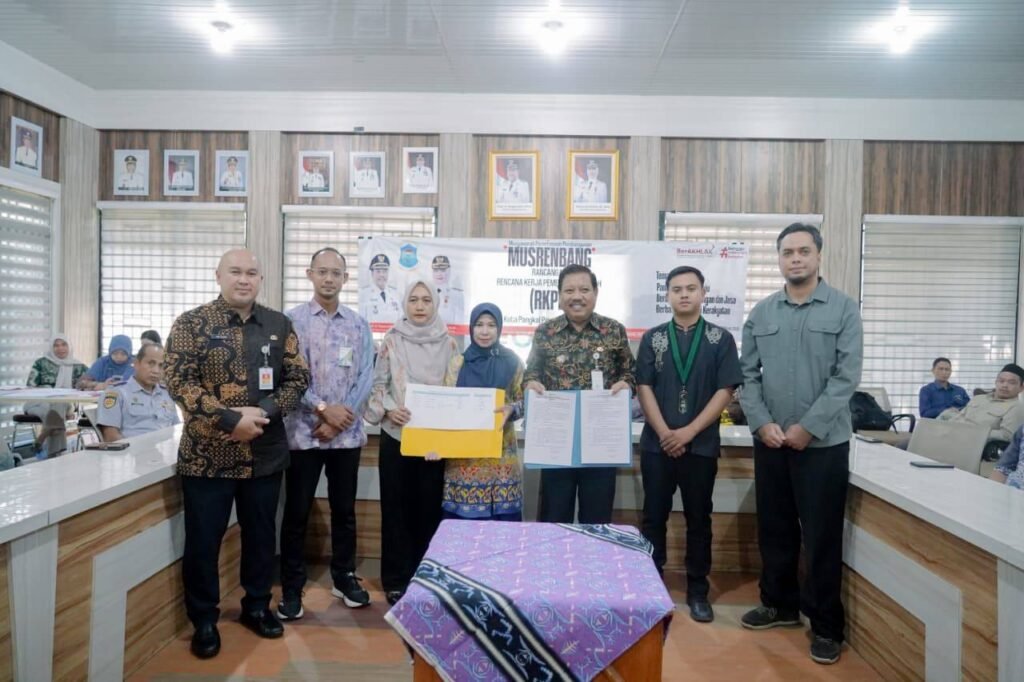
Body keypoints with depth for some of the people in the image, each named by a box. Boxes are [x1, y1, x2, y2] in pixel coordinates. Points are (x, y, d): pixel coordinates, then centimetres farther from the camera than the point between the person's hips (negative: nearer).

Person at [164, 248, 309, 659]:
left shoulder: (279, 325, 5)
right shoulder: (192, 324, -4)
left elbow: (298, 377, 4)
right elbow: (179, 381, -11)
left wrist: (266, 411, -13)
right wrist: (229, 419, -19)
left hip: (265, 453, 3)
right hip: (206, 453, -2)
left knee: (261, 534, 15)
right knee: (203, 539, 9)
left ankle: (257, 606, 34)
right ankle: (204, 620, 27)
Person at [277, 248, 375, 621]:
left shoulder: (359, 324, 6)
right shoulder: (292, 320, -1)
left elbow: (366, 377, 1)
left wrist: (339, 420, -9)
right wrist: (323, 409, -16)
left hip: (348, 433, 3)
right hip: (303, 431, -2)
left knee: (344, 509, 13)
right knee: (297, 512, 6)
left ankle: (344, 577, 30)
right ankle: (292, 587, 20)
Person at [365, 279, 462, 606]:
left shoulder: (448, 343, 3)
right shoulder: (392, 339, 0)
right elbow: (378, 383, 1)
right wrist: (388, 409, -16)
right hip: (396, 433, -1)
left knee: (429, 506, 7)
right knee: (396, 506, 5)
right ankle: (396, 579, 18)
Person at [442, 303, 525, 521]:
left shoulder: (512, 362, 3)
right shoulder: (459, 362, 5)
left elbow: (524, 401, 4)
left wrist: (511, 409, -18)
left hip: (500, 452, 0)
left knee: (503, 516, -2)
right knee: (462, 516, -1)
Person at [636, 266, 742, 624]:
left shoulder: (720, 339, 2)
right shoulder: (652, 338, 5)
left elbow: (725, 391, -4)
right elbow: (644, 387, 0)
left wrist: (689, 432, -11)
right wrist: (664, 433, -10)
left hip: (701, 445, 0)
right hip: (656, 443, 1)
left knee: (699, 519, 9)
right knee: (654, 517, 6)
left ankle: (697, 591, 22)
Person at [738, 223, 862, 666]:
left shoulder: (843, 309, -1)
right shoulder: (760, 313, 7)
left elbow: (847, 376, -8)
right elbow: (748, 374, 5)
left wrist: (808, 428, -14)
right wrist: (762, 423, -8)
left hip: (823, 442, -3)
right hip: (769, 442, 3)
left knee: (822, 535, 4)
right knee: (774, 529, 14)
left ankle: (826, 624, 20)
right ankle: (780, 604, 32)